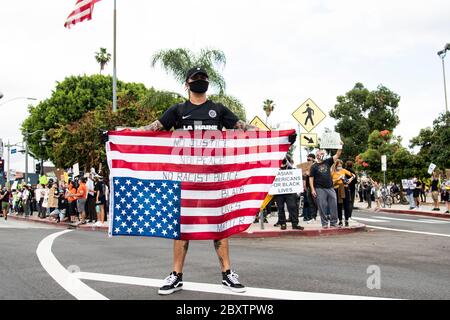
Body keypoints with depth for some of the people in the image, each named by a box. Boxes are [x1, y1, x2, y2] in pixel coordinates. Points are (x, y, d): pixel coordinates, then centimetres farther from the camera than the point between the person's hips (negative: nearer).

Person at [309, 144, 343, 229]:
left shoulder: (327, 162, 11)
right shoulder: (314, 166, 1)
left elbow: (337, 155, 7)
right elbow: (311, 178, -2)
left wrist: (340, 146, -6)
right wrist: (312, 189, -10)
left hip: (330, 188, 4)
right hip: (320, 189, -4)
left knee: (333, 206, 2)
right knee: (322, 207, -2)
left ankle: (333, 223, 9)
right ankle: (324, 223, 6)